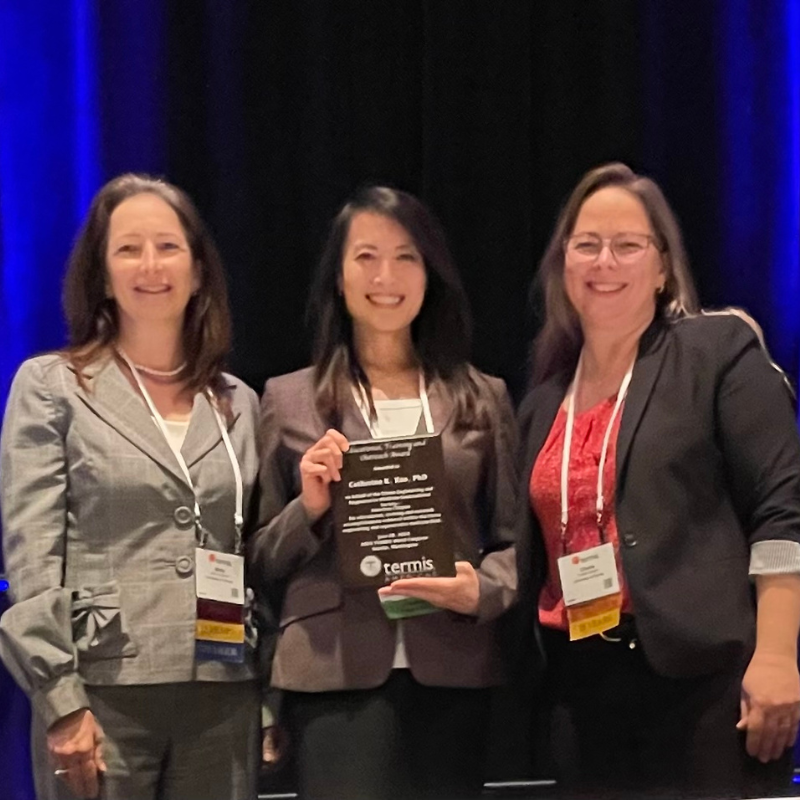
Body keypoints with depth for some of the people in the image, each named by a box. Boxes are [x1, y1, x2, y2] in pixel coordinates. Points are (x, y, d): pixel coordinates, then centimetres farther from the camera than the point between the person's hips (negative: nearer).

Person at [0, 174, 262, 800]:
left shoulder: (239, 404, 13)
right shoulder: (51, 387, 3)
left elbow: (256, 562, 15)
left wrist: (273, 696, 8)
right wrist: (60, 701, -12)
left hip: (223, 696, 3)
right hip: (104, 692, -3)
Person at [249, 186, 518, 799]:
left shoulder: (483, 398, 11)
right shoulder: (289, 399, 8)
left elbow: (513, 539, 10)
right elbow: (261, 562, 9)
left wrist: (482, 592, -9)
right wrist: (309, 509, -9)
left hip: (451, 673, 2)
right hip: (335, 676, -2)